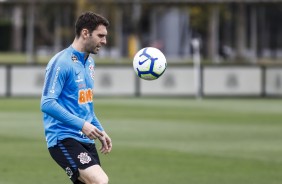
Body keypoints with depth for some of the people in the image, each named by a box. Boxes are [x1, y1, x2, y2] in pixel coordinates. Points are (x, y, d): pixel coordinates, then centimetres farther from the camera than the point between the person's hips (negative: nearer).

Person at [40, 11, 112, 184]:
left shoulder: (89, 62, 16)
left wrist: (100, 131, 22)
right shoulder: (61, 62, -13)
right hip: (64, 138, -9)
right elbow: (47, 104, -20)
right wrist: (82, 124, -23)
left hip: (86, 139, 9)